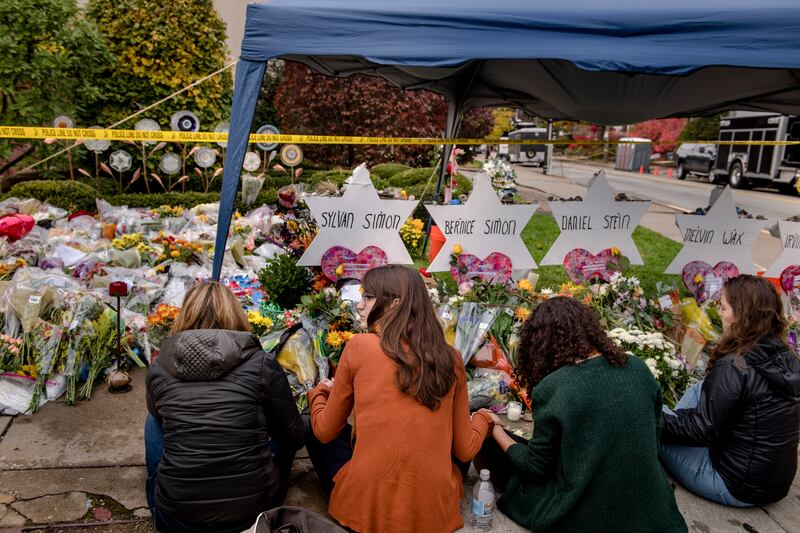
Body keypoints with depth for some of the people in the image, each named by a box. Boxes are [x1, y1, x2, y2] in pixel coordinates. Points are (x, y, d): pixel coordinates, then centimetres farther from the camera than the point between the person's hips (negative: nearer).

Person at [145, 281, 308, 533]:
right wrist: (309, 419, 24)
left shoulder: (158, 370, -4)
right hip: (250, 512, -1)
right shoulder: (262, 365, -10)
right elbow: (296, 436, 1)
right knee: (282, 429, 22)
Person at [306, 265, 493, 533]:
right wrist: (482, 419, 28)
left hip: (365, 508, -3)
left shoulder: (359, 346, -9)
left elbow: (325, 432, 3)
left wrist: (318, 393, 25)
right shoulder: (451, 358, -1)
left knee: (313, 427, 21)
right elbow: (465, 450, 6)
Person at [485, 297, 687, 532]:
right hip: (651, 510, 4)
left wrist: (496, 431, 9)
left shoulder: (551, 389, -20)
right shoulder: (638, 368, -5)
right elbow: (654, 438, 10)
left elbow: (537, 467, -7)